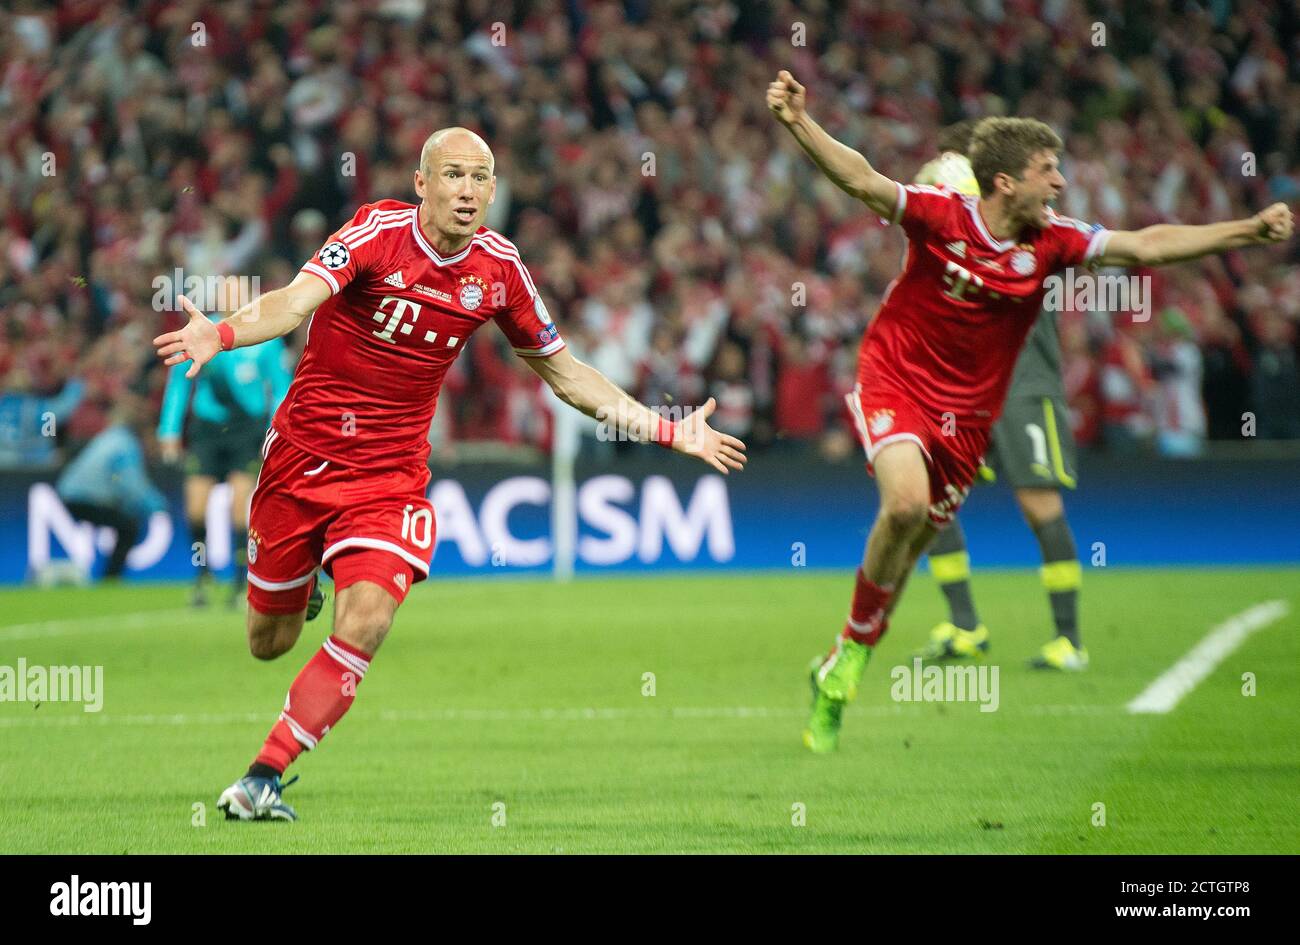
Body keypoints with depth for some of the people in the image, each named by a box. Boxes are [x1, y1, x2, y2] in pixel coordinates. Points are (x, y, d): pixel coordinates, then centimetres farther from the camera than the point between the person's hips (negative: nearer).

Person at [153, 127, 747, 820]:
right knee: (268, 642, 10)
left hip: (391, 471, 2)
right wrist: (222, 335, -51)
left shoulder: (499, 267, -2)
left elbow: (563, 372, 11)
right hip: (303, 450, -2)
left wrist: (669, 432, 8)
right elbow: (296, 300, -30)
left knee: (364, 625, -21)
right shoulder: (378, 232, -14)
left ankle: (264, 776, -11)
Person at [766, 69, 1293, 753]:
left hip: (966, 414, 4)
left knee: (909, 549, 9)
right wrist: (799, 124, -39)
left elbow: (1146, 246, -5)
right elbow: (861, 180, -23)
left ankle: (839, 671, 27)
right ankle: (858, 641, -8)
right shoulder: (940, 216, -16)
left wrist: (1250, 230, -11)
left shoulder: (1052, 243, -6)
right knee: (906, 502, -29)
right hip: (894, 382, -4)